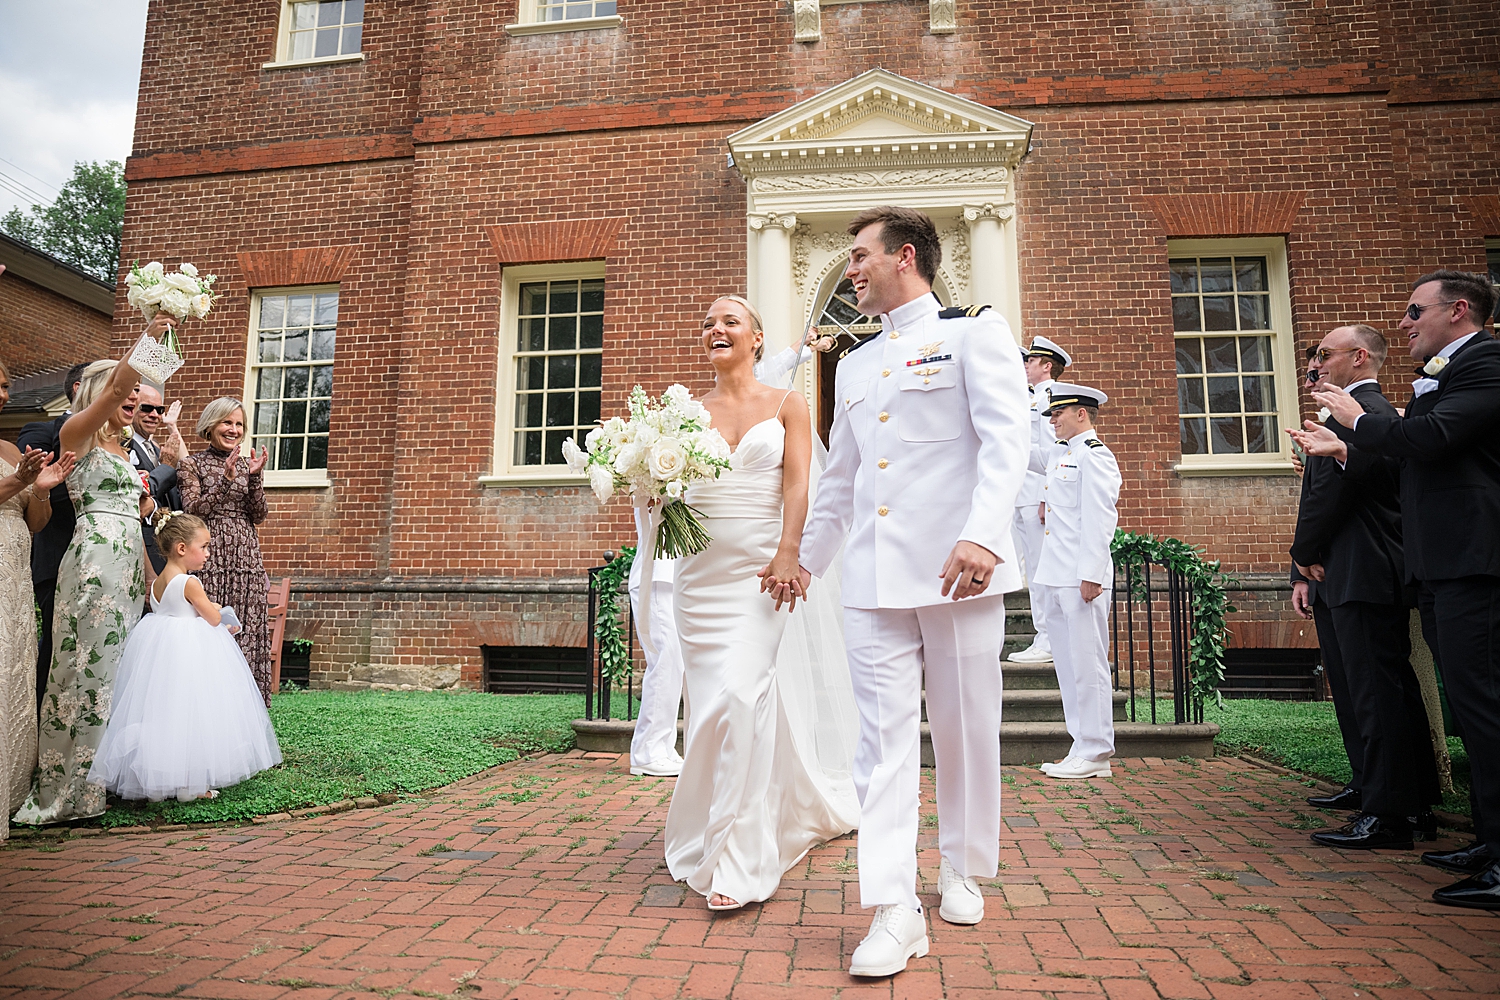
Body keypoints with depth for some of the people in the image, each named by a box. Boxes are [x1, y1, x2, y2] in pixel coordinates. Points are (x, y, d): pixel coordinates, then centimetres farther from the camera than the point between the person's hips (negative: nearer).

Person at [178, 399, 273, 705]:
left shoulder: (246, 465, 15)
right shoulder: (192, 464, 5)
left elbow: (258, 515, 7)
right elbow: (193, 511, -7)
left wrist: (255, 476, -7)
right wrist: (226, 479, -15)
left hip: (247, 562, 4)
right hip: (210, 561, -3)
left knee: (245, 634, 2)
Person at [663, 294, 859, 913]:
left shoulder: (786, 406, 6)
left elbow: (797, 486, -4)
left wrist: (787, 555, -18)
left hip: (762, 566, -3)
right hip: (701, 569, 3)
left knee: (742, 695, -14)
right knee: (709, 703, 7)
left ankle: (739, 860, -7)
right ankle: (713, 832, 30)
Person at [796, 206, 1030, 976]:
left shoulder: (975, 330, 4)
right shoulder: (855, 363, 21)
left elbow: (1007, 437, -10)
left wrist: (984, 534, -25)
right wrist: (806, 558, 28)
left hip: (957, 568, -4)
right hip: (873, 575, 5)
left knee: (965, 727, 7)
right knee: (883, 737, -1)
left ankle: (963, 872, 27)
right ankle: (895, 909, 3)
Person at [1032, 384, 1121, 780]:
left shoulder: (1093, 454, -7)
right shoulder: (1061, 455, 21)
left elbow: (1100, 519, -15)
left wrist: (1091, 574, -20)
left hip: (1081, 578, -9)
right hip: (1057, 579, 9)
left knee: (1087, 664, -4)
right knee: (1068, 665, 11)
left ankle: (1095, 754, 4)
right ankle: (1082, 748, 19)